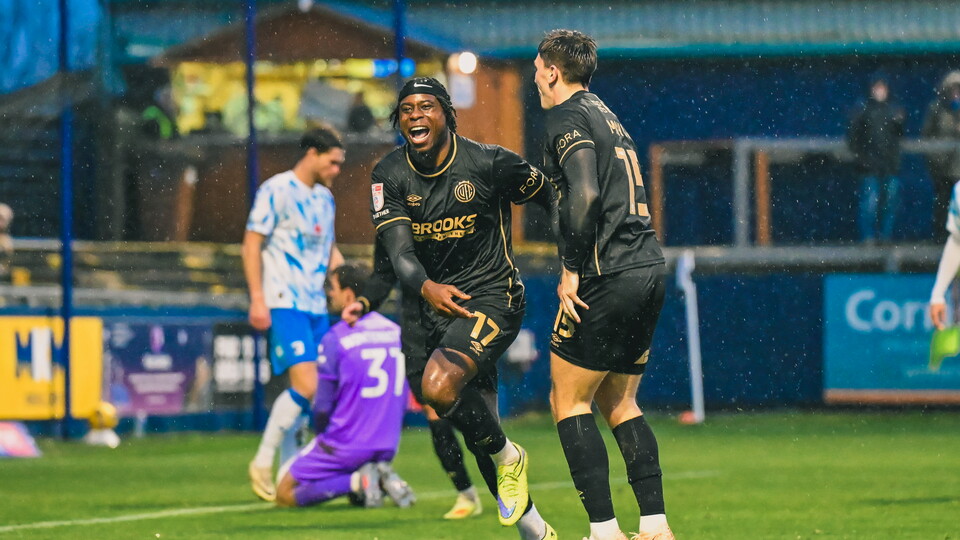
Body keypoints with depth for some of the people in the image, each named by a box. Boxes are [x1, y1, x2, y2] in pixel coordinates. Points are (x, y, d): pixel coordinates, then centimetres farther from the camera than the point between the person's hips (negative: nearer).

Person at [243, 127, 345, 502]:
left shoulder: (324, 197, 16)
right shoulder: (276, 190, -7)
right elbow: (252, 244, -9)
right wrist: (257, 298, -15)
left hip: (317, 306, 8)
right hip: (285, 303, -8)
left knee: (306, 389, 6)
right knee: (306, 386, -17)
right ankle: (262, 463, -6)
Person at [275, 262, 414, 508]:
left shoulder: (335, 339, -13)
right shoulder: (396, 332, 6)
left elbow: (322, 407, -9)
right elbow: (403, 398, 12)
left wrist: (324, 438, 10)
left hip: (345, 446, -6)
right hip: (387, 446, 7)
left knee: (285, 493, 4)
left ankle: (356, 481, -14)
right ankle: (382, 475, -1)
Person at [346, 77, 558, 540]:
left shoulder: (488, 163, -11)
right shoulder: (389, 175, -1)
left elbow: (549, 195, 5)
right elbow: (399, 250, -10)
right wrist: (427, 287, -30)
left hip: (493, 297, -5)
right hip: (436, 303, 5)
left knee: (439, 386, -30)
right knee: (478, 433, 8)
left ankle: (508, 457, -4)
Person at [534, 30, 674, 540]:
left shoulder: (567, 117, -6)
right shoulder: (607, 116, 22)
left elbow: (585, 196, -20)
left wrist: (571, 270, -15)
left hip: (608, 277, -9)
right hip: (648, 268, 9)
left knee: (568, 402, -1)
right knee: (618, 402, 15)